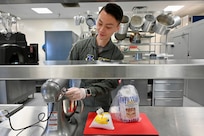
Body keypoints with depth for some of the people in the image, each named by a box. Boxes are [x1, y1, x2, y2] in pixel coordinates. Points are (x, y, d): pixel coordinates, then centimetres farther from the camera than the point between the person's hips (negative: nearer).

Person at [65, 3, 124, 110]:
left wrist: (86, 92, -34)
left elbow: (110, 83, -18)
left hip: (103, 106, 0)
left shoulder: (117, 55, -11)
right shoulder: (80, 46, -8)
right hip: (80, 104, 1)